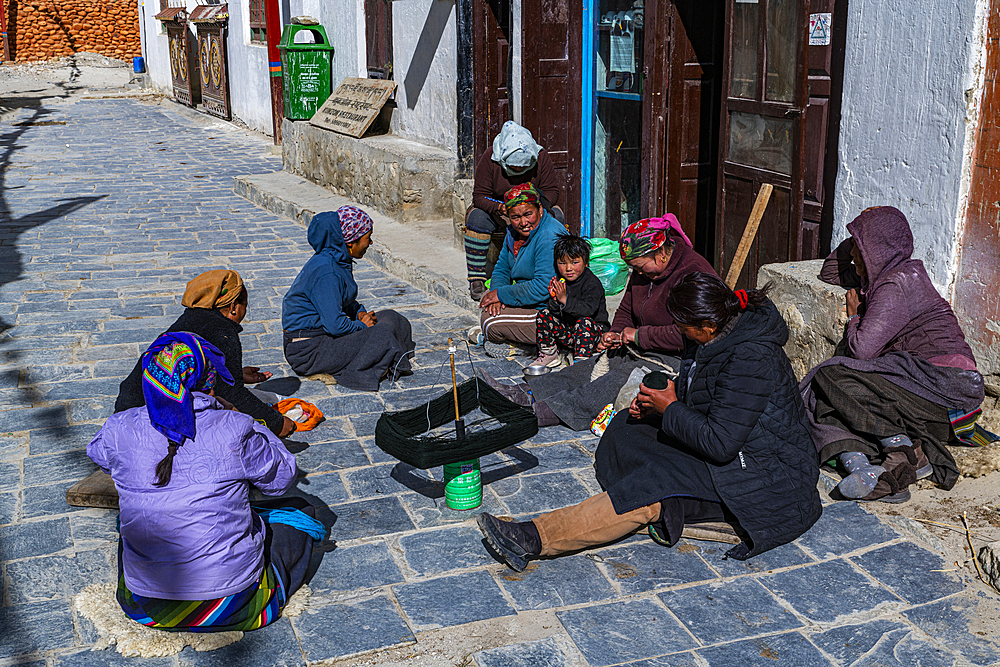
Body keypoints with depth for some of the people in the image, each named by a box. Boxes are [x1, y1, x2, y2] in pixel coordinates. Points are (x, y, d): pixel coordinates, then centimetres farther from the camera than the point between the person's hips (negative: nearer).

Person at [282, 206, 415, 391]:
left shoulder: (339, 260, 5)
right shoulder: (326, 271, -26)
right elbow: (335, 325, -27)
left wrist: (360, 313, 2)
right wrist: (361, 325, -9)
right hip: (308, 350, -10)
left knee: (390, 318, 5)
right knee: (383, 334, -20)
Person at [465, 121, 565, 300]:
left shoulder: (541, 156, -13)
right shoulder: (489, 157, -17)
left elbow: (552, 190, -7)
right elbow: (480, 196, -16)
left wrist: (542, 202, -32)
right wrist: (500, 207, -37)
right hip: (496, 211, -1)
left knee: (556, 216, -28)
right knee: (477, 217, -32)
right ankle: (476, 280, -26)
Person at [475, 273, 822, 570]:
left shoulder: (750, 359, -27)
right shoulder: (724, 336, 3)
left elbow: (720, 443, -30)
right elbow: (697, 402, 16)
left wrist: (670, 407, -17)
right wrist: (654, 407, -3)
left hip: (766, 481, -11)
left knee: (654, 487, -26)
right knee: (627, 428, 6)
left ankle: (535, 538, -27)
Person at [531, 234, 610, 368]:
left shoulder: (592, 283, -16)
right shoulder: (560, 282, 2)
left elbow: (588, 309, -31)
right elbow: (556, 313, -1)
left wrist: (565, 299, -36)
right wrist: (554, 299, -23)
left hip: (594, 331, -6)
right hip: (568, 333, 6)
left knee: (584, 322, -36)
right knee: (544, 314, -6)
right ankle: (548, 355, 4)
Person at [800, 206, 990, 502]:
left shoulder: (896, 284, -12)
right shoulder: (887, 273, 18)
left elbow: (861, 350, -21)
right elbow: (830, 273, 35)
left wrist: (853, 317, 2)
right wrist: (860, 235, 19)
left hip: (947, 384, -9)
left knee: (832, 375, -19)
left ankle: (906, 450, -23)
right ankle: (859, 465, -33)